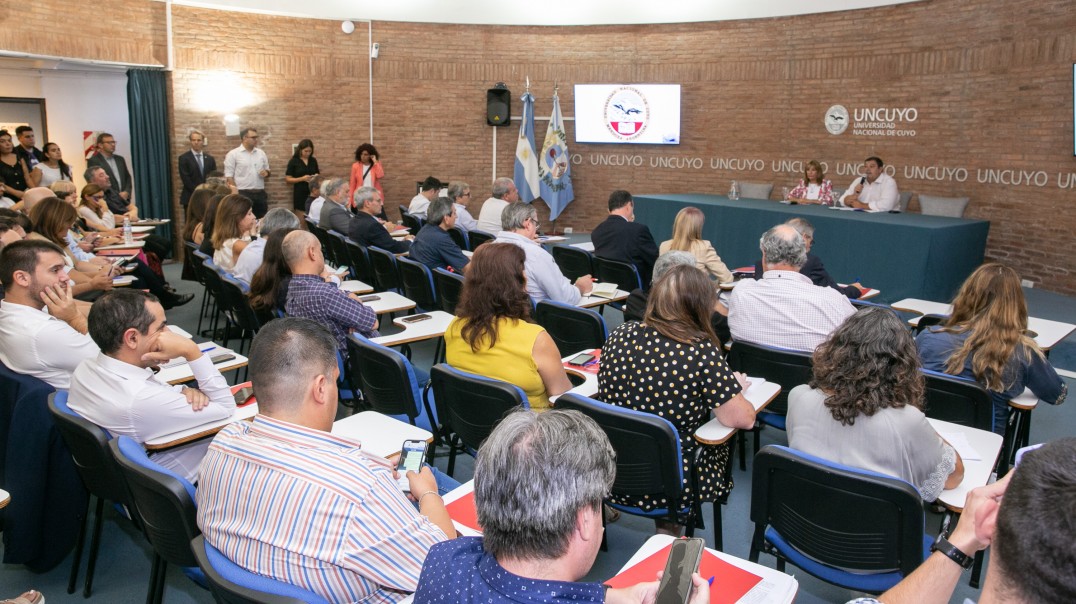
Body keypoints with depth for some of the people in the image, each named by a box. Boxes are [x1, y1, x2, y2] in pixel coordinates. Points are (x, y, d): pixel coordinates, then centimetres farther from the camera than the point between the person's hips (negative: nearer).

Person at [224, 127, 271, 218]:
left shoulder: (261, 153, 12)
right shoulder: (233, 154, -4)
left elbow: (268, 170, 20)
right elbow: (229, 176, -6)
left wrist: (267, 172, -5)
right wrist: (236, 194, -14)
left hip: (260, 193, 5)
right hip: (243, 194, -5)